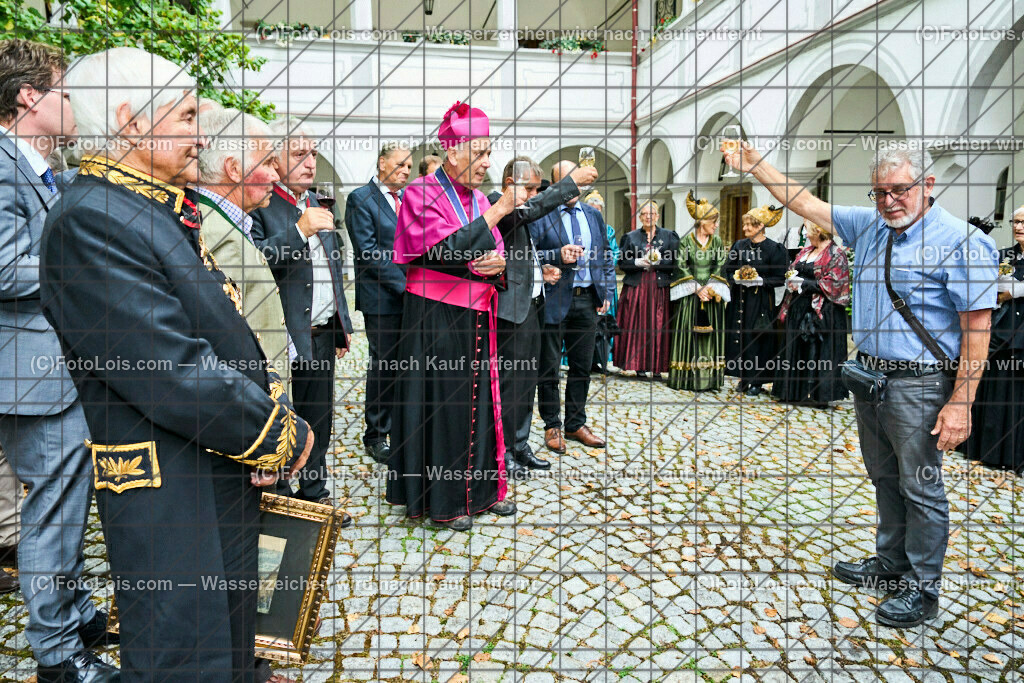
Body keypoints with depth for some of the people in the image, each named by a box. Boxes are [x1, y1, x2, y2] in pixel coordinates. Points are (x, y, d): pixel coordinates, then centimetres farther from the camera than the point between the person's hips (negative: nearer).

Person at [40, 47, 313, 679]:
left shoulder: (164, 214, 12)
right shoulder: (91, 221, -19)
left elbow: (225, 332, 12)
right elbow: (177, 373, -26)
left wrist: (272, 405, -4)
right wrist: (284, 437, -15)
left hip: (228, 482, 9)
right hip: (175, 504, -9)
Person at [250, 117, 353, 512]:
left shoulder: (318, 205, 17)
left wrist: (343, 324, 21)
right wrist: (299, 231, -27)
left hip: (322, 333, 8)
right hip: (284, 335, -7)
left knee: (320, 420, 16)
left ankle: (315, 493, 31)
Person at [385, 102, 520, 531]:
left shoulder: (476, 198, 13)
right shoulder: (422, 193, -8)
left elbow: (496, 254, 13)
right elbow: (450, 249, -22)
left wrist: (499, 263, -10)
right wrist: (496, 213, -16)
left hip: (475, 317, 7)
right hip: (435, 316, -7)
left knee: (478, 400, 11)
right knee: (439, 403, 0)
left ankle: (481, 488, 25)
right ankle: (441, 501, 13)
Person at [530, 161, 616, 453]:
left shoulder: (594, 215, 13)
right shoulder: (540, 215, -4)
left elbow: (606, 256, 17)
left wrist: (607, 292, 9)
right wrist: (558, 255, -22)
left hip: (588, 299, 5)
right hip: (555, 300, -5)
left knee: (582, 366, 12)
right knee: (549, 368, 4)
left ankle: (576, 424, 25)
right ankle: (552, 426, 19)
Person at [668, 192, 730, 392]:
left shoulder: (717, 241, 8)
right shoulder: (686, 240, -1)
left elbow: (719, 266, 4)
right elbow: (682, 266, -5)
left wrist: (708, 288, -9)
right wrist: (696, 289, -12)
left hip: (713, 293, 3)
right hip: (690, 293, -3)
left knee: (711, 332, 1)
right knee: (689, 332, -3)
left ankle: (710, 378, 6)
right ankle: (688, 378, 1)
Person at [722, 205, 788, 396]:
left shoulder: (774, 249, -6)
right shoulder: (739, 245, 8)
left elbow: (780, 278, -6)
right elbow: (726, 270, 9)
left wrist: (760, 280, -18)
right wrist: (737, 278, -11)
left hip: (761, 301, -4)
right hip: (740, 299, 4)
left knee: (758, 338, -1)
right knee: (739, 336, 5)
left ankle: (756, 380, 10)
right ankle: (744, 377, 16)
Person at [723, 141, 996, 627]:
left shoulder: (962, 243, -14)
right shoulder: (870, 225, 6)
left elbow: (977, 329, -16)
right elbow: (808, 205, 14)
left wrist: (961, 403, -20)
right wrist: (756, 166, 11)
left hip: (918, 385, -7)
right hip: (868, 375, 7)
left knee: (921, 488, 4)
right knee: (885, 478, 19)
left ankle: (921, 588, 19)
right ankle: (890, 561, 37)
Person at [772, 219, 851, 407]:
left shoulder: (836, 254, -8)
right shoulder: (805, 251, 15)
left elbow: (832, 285, -16)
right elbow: (792, 273, 24)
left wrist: (804, 283, -14)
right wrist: (791, 281, 1)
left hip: (822, 312, -8)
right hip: (798, 309, 8)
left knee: (818, 352, -4)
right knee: (796, 349, 9)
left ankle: (819, 395, 5)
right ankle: (795, 391, 18)